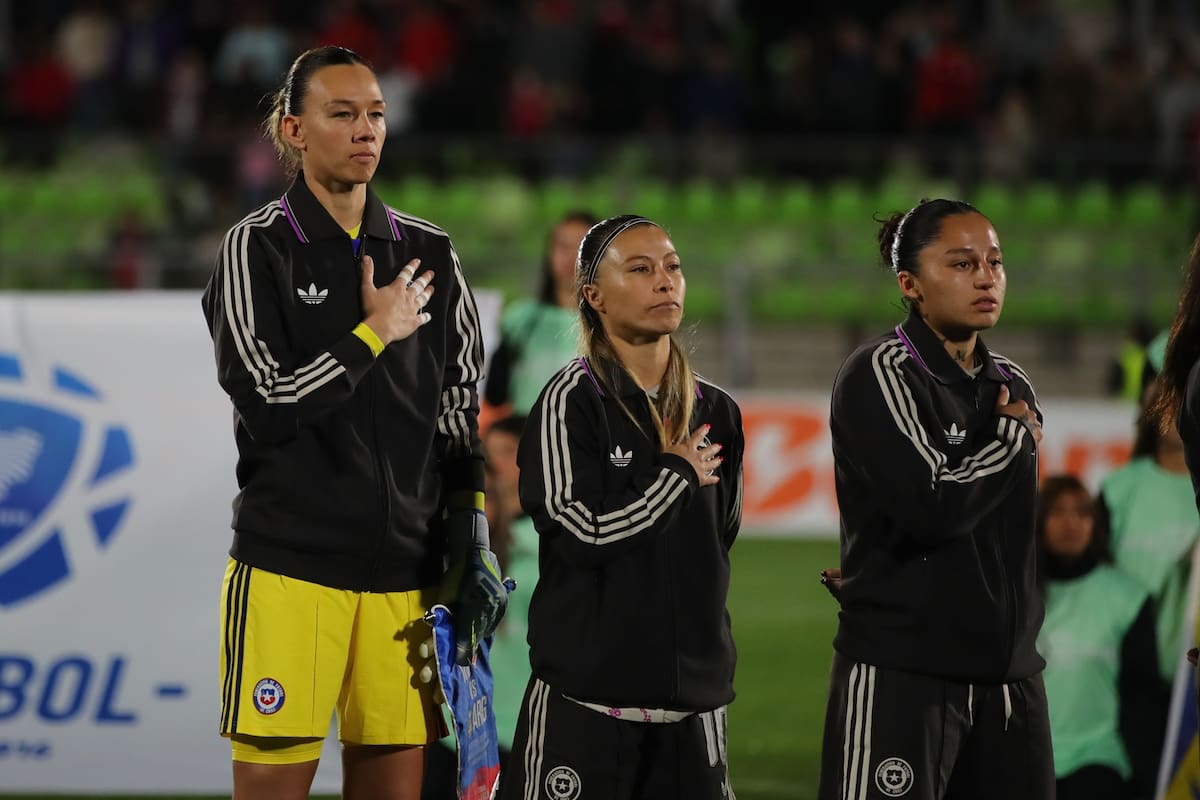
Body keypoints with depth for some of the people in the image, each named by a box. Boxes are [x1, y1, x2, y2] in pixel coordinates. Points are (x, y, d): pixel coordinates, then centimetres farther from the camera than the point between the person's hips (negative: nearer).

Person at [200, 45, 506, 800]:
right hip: (290, 562, -4)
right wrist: (375, 334, -5)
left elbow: (461, 413, 14)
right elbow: (266, 405, -10)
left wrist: (472, 543, 5)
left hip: (406, 567, 4)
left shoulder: (430, 253, 11)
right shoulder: (259, 247, -1)